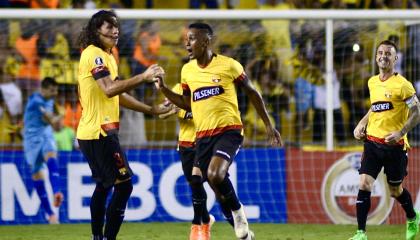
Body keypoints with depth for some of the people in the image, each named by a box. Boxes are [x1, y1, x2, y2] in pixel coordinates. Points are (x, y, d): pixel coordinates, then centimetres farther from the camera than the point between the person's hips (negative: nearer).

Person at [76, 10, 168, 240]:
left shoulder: (107, 56, 19)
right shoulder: (94, 54, -13)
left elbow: (119, 96, 25)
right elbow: (109, 89, -27)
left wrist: (153, 110, 22)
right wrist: (143, 77, -31)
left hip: (93, 132, 11)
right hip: (99, 132, -11)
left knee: (104, 185, 18)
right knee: (123, 184, -12)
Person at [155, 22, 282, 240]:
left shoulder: (229, 65, -5)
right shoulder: (187, 70, 9)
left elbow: (252, 93, 6)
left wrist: (268, 125, 6)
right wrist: (164, 89, 6)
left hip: (228, 130, -5)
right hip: (203, 135, 5)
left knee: (215, 175, -28)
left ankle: (237, 211, -1)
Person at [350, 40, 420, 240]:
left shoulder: (401, 84, -11)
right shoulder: (372, 82, 9)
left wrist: (401, 132, -21)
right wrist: (362, 124, 12)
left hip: (394, 144, -5)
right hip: (372, 141, 5)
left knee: (395, 190, 9)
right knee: (364, 184, -11)